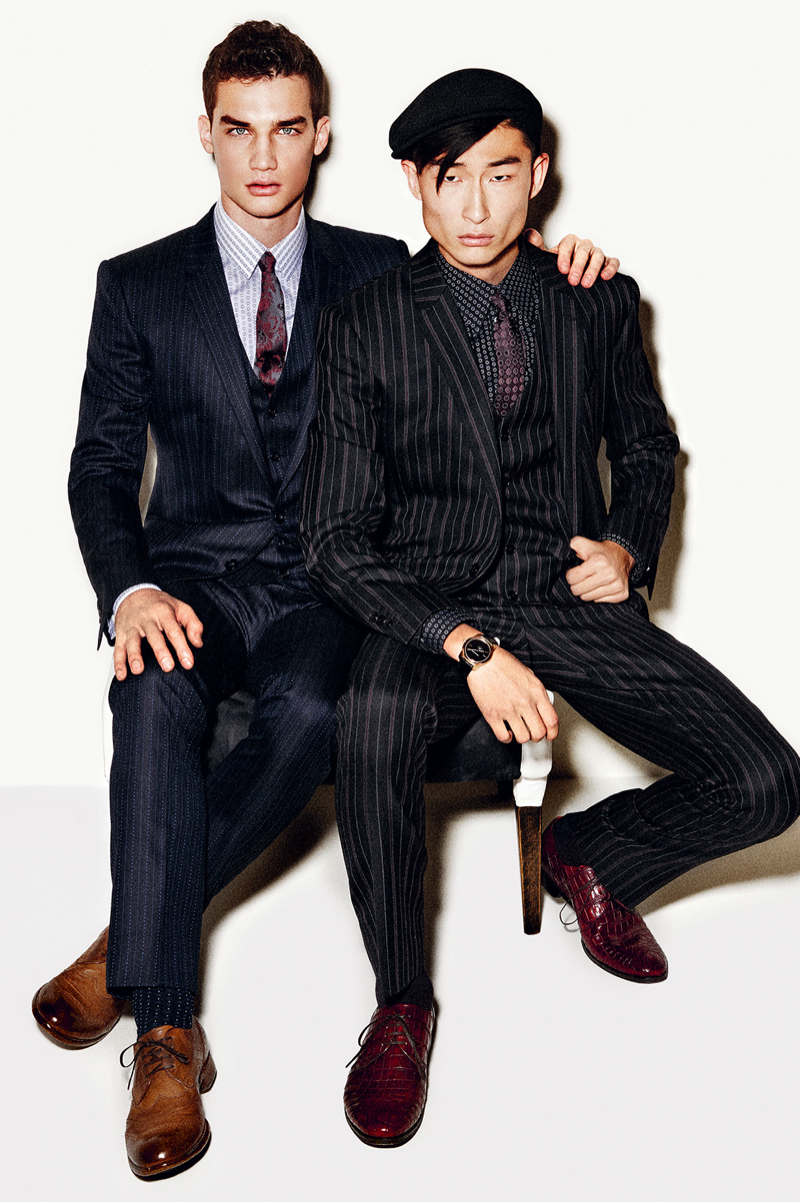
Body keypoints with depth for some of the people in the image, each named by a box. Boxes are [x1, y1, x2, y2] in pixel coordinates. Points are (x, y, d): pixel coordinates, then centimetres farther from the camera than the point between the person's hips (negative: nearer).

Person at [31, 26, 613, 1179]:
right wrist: (130, 590, -14)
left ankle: (127, 943, -20)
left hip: (326, 577, 1)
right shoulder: (141, 285, 11)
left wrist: (556, 263, -5)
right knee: (156, 693, -35)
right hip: (196, 572, 0)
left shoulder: (378, 272, 14)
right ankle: (166, 1035, -35)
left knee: (307, 708, -35)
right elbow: (101, 465, 6)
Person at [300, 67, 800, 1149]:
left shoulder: (599, 304, 5)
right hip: (428, 607, -2)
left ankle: (587, 855, 17)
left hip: (569, 598, 3)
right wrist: (469, 649, -21)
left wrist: (627, 545, 1)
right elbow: (337, 539, -8)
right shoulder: (364, 325, -4)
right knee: (374, 720, -38)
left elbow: (648, 444, 23)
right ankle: (401, 1005, -14)